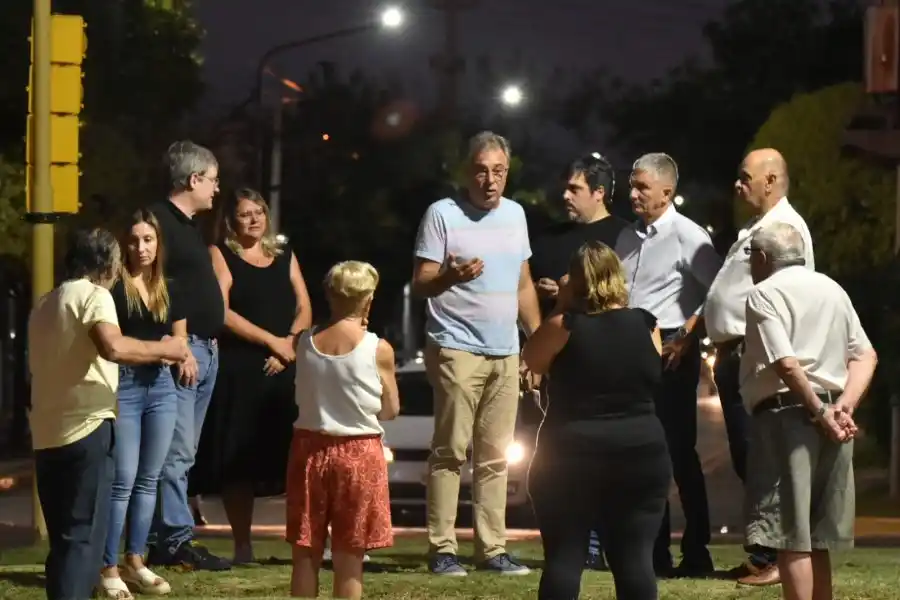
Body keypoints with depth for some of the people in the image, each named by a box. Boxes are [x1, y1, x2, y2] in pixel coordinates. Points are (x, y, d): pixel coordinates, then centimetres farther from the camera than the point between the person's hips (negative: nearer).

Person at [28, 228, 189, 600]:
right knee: (83, 538, -8)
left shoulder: (45, 304, 20)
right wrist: (163, 349, -10)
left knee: (64, 540, 14)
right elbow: (113, 347, -24)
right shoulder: (94, 295, -5)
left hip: (46, 435, 8)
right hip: (86, 430, -8)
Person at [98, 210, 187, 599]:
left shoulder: (167, 291, 13)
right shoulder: (114, 287, -7)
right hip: (123, 385, -6)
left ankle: (135, 563, 18)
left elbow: (179, 340, 18)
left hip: (161, 385, 6)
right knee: (123, 481, -7)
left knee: (149, 479, 10)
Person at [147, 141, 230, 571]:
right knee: (176, 451, -10)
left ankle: (161, 542, 12)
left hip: (204, 349, 10)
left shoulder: (189, 226, 20)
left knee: (183, 453, 10)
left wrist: (208, 345, 18)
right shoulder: (160, 221, -11)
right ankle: (177, 541, -10)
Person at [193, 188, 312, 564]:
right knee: (238, 459, -5)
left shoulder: (285, 259, 18)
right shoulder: (220, 256, 4)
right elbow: (222, 312, -7)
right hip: (239, 372, -3)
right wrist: (271, 341, -11)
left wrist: (289, 345, -8)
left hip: (284, 372, 3)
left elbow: (304, 310, 11)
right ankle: (242, 545, -1)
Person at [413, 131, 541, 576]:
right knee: (449, 452, -6)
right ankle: (442, 549, -4)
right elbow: (419, 284, -10)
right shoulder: (443, 214, -7)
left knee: (495, 457, 7)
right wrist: (451, 276, -30)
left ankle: (493, 548, 9)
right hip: (456, 350, -6)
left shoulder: (515, 214, 12)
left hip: (505, 352, 6)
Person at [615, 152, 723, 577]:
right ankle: (655, 552, 17)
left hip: (671, 354, -7)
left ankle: (696, 554, 3)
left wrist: (687, 338, -14)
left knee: (679, 453, -4)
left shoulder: (686, 236, -10)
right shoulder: (628, 238, 13)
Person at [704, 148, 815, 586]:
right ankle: (762, 554, 20)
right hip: (734, 355, 10)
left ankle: (774, 558, -5)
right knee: (745, 457, 13)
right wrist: (723, 349, 19)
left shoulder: (784, 227, -12)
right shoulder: (756, 229, 21)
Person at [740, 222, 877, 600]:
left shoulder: (765, 293, -5)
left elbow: (786, 364, -17)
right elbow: (866, 355, 12)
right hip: (831, 419, 7)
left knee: (791, 538, -7)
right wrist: (845, 405, 1)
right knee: (818, 538, 14)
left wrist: (818, 412, -10)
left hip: (786, 413, -7)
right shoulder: (832, 289, 18)